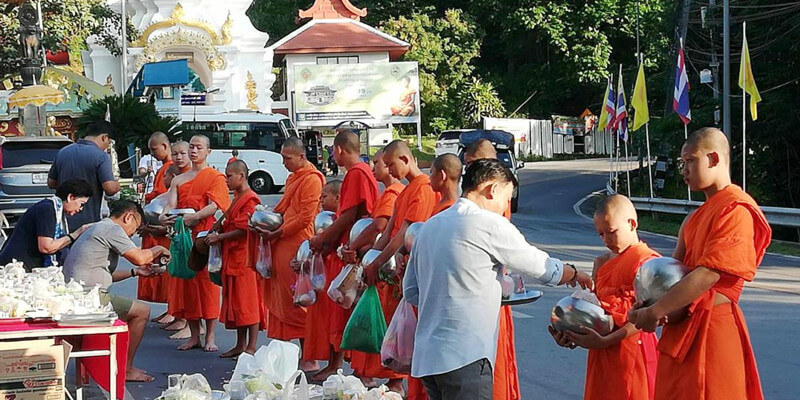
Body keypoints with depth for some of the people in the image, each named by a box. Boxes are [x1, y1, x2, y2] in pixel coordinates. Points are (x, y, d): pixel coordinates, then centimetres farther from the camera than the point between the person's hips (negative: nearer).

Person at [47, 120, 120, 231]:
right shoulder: (101, 156, -13)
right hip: (89, 222, -5)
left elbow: (51, 183, 15)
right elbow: (110, 188, -20)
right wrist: (117, 185, 2)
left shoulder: (62, 152, 7)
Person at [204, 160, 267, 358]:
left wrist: (219, 237, -14)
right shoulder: (237, 198, 18)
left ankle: (252, 347, -2)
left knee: (248, 301, -6)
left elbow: (243, 230, -20)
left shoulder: (249, 200, -14)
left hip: (245, 258, -10)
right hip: (233, 258, 10)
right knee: (236, 301, 12)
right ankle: (240, 345, 18)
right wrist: (218, 232, 10)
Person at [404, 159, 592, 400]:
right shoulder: (489, 224, -7)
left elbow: (411, 291, 21)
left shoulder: (431, 226, 16)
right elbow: (543, 269, 2)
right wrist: (575, 275, 20)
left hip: (425, 357, 8)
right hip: (465, 359, -8)